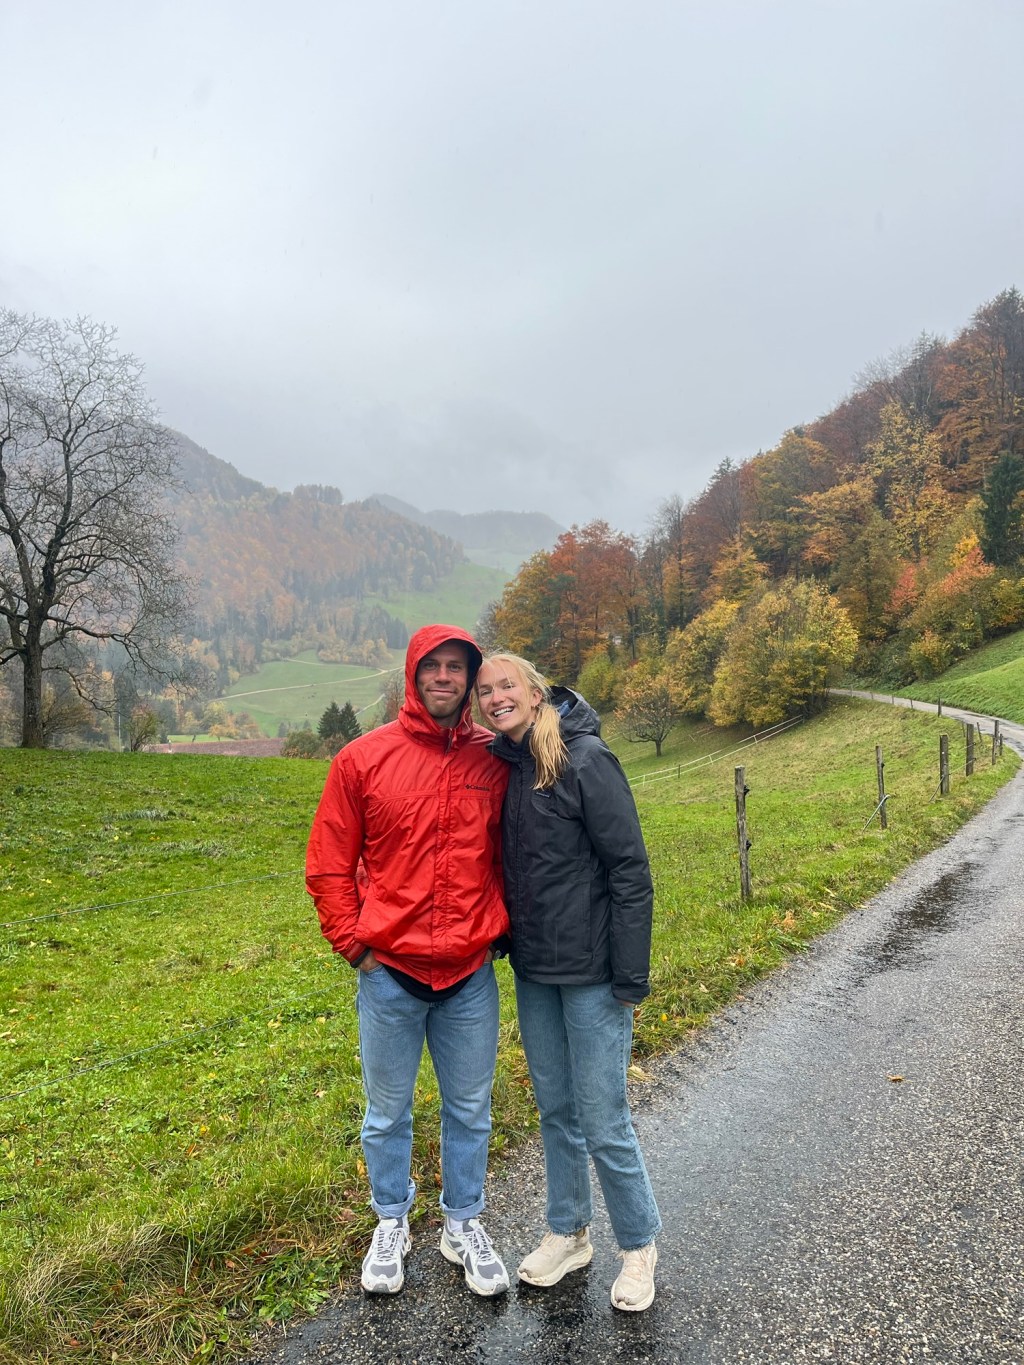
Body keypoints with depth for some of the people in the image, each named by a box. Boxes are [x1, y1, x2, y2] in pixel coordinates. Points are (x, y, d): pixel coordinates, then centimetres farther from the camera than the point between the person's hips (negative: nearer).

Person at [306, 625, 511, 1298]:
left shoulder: (497, 759, -2)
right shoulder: (364, 758, -6)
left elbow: (514, 856, 9)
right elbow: (329, 866, -1)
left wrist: (499, 935, 4)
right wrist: (355, 945, -5)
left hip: (472, 974, 1)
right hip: (389, 972, -1)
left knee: (470, 1110, 17)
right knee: (388, 1111, 17)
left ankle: (464, 1224, 40)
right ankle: (392, 1224, 42)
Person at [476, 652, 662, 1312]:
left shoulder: (586, 760, -16)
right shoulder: (503, 765, 4)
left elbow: (630, 872, -16)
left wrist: (631, 977, -16)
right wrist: (505, 941, 11)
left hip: (590, 972, -6)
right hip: (533, 971, 6)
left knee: (604, 1120, 5)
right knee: (555, 1108, 19)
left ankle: (640, 1245, 29)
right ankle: (568, 1232, 39)